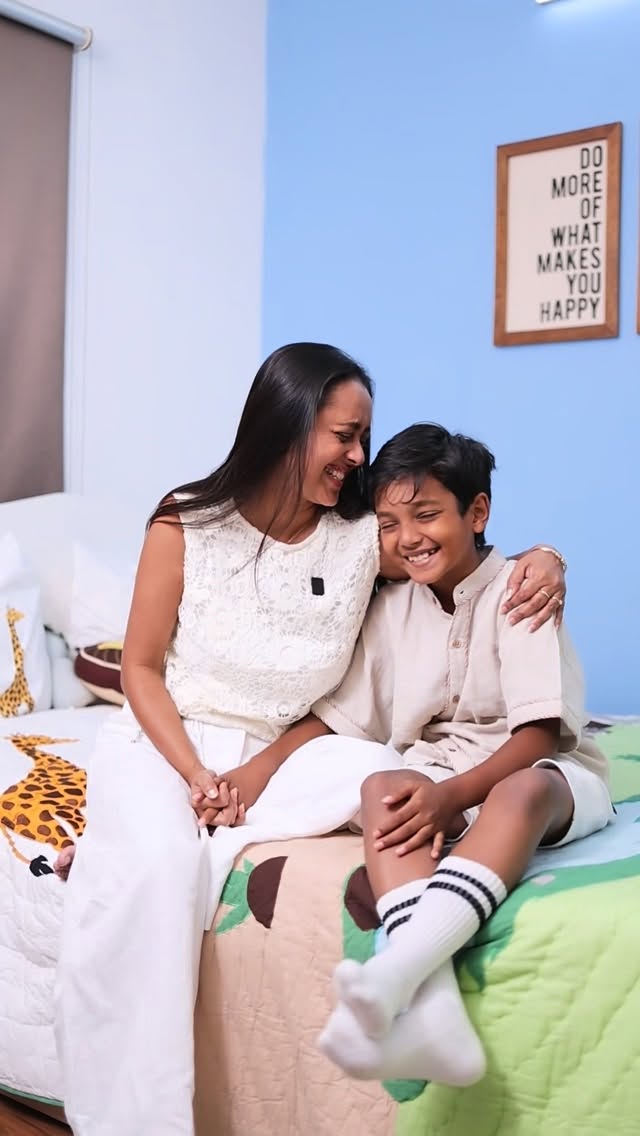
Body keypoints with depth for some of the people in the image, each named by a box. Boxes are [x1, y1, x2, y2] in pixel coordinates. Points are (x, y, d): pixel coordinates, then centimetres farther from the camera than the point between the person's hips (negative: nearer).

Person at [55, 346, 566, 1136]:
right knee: (156, 864, -33)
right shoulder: (186, 525, -9)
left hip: (277, 753, 3)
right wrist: (195, 776, -18)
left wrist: (540, 558, -14)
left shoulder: (363, 538, -4)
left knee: (376, 774, -28)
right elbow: (142, 668, -4)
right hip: (163, 743, -2)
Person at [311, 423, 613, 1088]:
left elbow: (540, 733, -15)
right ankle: (432, 1010, -46)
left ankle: (393, 974, -55)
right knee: (381, 791, -29)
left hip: (536, 772, -3)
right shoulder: (390, 610, 7)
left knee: (523, 791, -38)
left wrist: (453, 795, -28)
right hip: (437, 771, 4)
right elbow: (336, 722, 6)